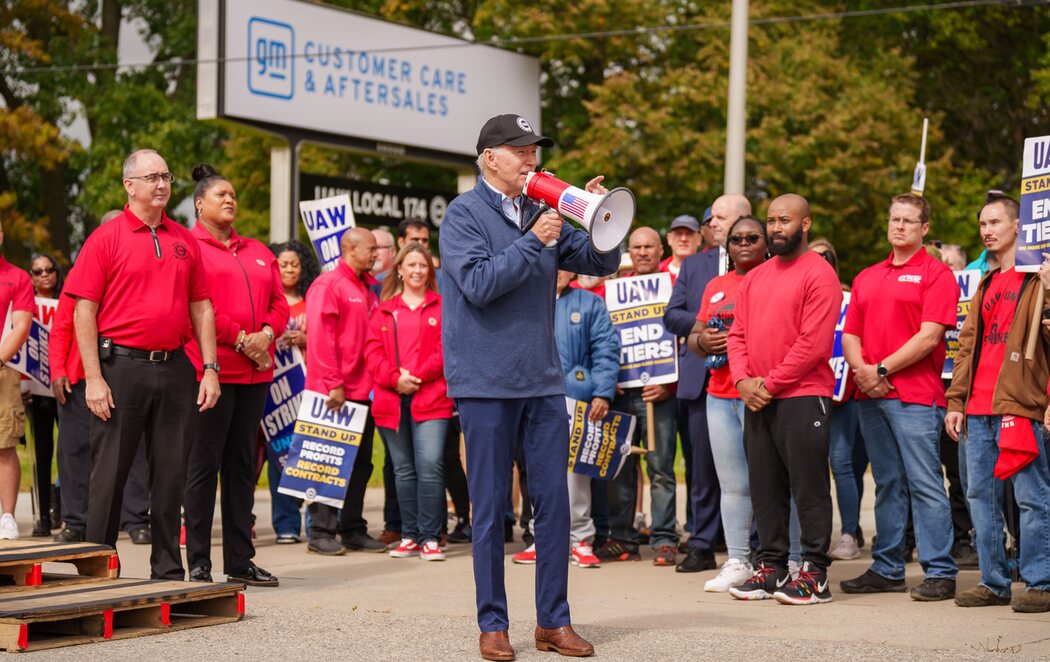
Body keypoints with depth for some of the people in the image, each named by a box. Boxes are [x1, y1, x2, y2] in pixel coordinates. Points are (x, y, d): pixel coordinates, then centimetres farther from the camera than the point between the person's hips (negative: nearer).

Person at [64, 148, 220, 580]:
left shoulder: (184, 241, 12)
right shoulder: (107, 238, -1)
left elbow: (201, 308, 14)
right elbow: (84, 312, -5)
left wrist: (210, 369, 5)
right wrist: (94, 378, -12)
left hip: (174, 368, 4)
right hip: (121, 366, -4)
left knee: (171, 473, 7)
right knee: (110, 472, 1)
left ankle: (168, 571, 16)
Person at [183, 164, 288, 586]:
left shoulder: (257, 252, 20)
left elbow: (279, 303, 15)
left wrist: (266, 334, -5)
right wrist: (241, 339, -13)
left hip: (254, 370, 7)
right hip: (211, 368, -7)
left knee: (242, 464, 9)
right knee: (204, 463, -5)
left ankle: (240, 561, 14)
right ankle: (198, 564, -1)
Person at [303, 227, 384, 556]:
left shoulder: (367, 287, 16)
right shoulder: (328, 285, -9)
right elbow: (321, 339, -14)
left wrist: (374, 381, 10)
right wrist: (333, 384, -18)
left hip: (361, 390, 8)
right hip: (333, 393, -8)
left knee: (360, 463, 10)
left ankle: (353, 530, 18)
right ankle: (321, 532, 2)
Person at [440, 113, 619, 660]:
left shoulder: (542, 212, 12)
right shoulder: (464, 214, -3)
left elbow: (601, 262, 11)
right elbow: (478, 284, -16)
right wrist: (533, 242, -17)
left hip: (542, 380, 5)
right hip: (486, 383, -5)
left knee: (554, 502, 4)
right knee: (490, 507, 2)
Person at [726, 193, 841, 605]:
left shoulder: (819, 274, -8)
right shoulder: (755, 278, 17)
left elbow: (815, 343, -15)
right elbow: (738, 333, 15)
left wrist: (771, 383, -14)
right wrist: (743, 379, -3)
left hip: (802, 397, -7)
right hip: (756, 399, 7)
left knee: (808, 486, -4)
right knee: (765, 487, 10)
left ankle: (815, 574, 0)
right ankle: (771, 567, 17)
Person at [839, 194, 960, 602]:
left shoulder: (936, 274, -2)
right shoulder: (867, 278, 19)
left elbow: (929, 337, -11)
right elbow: (850, 335, 16)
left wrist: (882, 370, -12)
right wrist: (861, 370, -4)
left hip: (915, 396, -6)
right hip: (871, 396, 6)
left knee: (925, 484, -7)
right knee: (887, 484, 11)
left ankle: (940, 573, -5)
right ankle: (887, 569, 15)